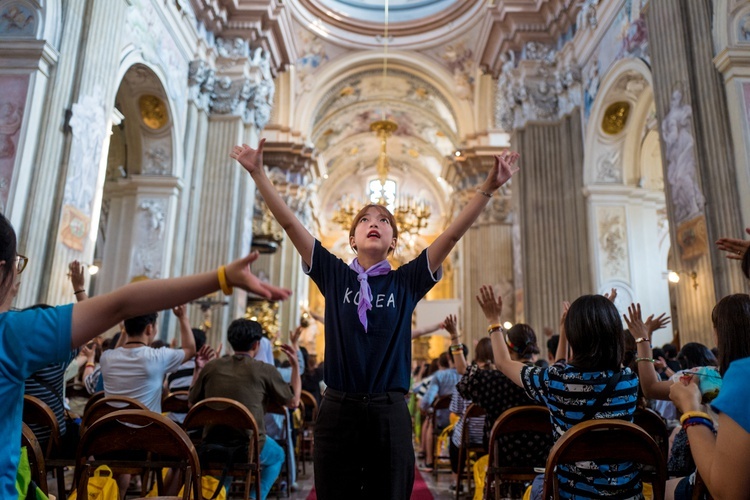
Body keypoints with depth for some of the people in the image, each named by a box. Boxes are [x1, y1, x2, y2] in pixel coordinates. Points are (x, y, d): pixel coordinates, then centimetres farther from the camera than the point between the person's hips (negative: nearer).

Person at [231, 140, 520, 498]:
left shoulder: (407, 281, 4)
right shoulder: (334, 276, 4)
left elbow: (452, 234, -4)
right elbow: (289, 223, 0)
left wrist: (489, 186, -10)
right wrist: (258, 173, -4)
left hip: (390, 413, 0)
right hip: (338, 410, 0)